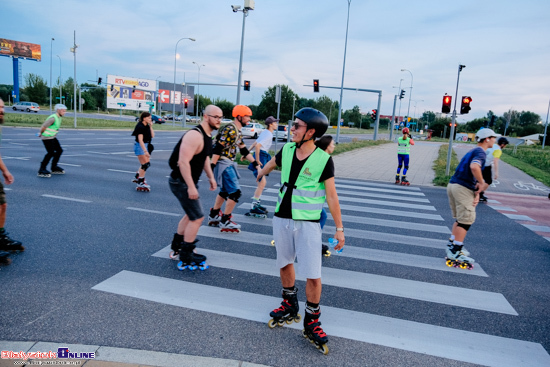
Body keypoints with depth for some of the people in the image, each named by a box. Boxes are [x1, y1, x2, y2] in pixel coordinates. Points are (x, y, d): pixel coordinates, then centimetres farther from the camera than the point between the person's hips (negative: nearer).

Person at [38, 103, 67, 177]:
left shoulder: (58, 118, 11)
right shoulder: (53, 118, -21)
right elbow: (43, 126, -20)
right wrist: (41, 133, -2)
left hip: (52, 137, 10)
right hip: (47, 138, -10)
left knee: (59, 150, 10)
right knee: (51, 153, -14)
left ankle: (54, 168, 22)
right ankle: (41, 170, -8)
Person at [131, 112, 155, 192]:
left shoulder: (147, 126, 8)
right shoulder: (140, 127, -19)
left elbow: (152, 136, 6)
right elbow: (140, 140, -26)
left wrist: (151, 126, -2)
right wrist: (145, 151, -33)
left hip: (145, 145, 9)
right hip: (140, 146, -9)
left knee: (146, 163, 16)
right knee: (145, 164, -10)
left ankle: (137, 177, 34)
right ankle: (140, 184, -3)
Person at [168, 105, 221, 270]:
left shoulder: (208, 135, 8)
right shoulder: (195, 135, -24)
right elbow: (183, 162, -30)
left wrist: (211, 177, 16)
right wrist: (191, 187, -31)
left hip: (189, 182, 11)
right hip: (181, 182, -11)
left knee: (191, 215, 22)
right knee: (197, 218, -7)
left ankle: (176, 248, 38)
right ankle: (186, 259, 5)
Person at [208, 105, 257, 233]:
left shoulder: (237, 132, 16)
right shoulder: (229, 130, -17)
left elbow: (244, 150, 21)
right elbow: (217, 149, -22)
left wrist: (255, 163, 19)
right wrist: (212, 166, -24)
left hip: (229, 164, 11)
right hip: (223, 163, -11)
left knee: (225, 191, 20)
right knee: (235, 192, -9)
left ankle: (213, 216, 33)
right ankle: (225, 222, 1)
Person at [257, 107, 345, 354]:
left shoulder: (323, 160, -14)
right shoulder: (286, 151, -1)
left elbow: (331, 196, -9)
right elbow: (270, 164, 22)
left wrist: (339, 228, -7)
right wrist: (259, 175, 42)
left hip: (308, 223, -4)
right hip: (282, 218, 5)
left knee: (313, 276, -3)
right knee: (285, 264, 17)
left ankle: (311, 323, 17)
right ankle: (289, 307, 39)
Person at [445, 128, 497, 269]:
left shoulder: (473, 151, 22)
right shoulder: (480, 152, -9)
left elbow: (471, 176, 18)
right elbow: (474, 167, -32)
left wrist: (476, 193, 6)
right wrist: (482, 183, -18)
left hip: (453, 185, 10)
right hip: (463, 189, -10)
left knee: (460, 219, 20)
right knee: (466, 220, -3)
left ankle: (452, 245, 26)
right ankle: (455, 252, 0)